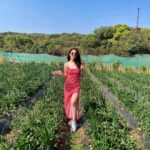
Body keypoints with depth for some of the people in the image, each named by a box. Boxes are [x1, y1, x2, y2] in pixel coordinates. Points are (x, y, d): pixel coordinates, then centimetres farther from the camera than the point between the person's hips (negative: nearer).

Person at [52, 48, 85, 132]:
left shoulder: (79, 64, -3)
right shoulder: (66, 64, -1)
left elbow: (80, 76, 5)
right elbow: (66, 76, 8)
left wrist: (82, 69, -11)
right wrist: (61, 74, -10)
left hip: (76, 86, -2)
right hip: (68, 86, 2)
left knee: (73, 102, -16)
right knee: (69, 103, 11)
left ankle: (74, 122, -6)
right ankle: (72, 119, 32)